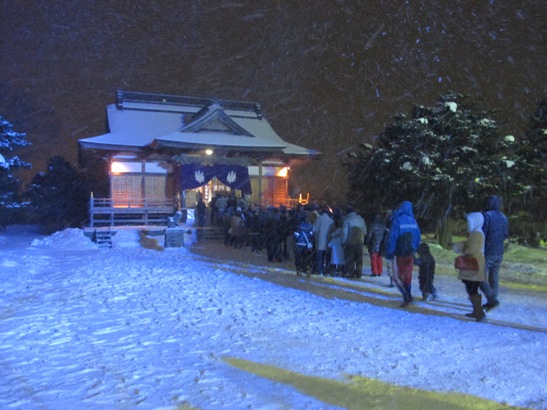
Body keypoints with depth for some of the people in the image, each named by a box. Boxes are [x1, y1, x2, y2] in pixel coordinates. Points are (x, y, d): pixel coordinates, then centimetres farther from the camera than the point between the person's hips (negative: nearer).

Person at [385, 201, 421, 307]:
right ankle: (408, 295, 23)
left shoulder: (397, 221, -13)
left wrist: (389, 253, -9)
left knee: (398, 276, 2)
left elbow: (392, 238, -16)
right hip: (410, 253, 5)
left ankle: (406, 295, -11)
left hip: (400, 253, -5)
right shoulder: (413, 221, 3)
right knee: (408, 275, 16)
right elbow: (418, 237, 8)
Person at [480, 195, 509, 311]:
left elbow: (481, 235, -18)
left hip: (488, 252, -7)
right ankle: (491, 302, 17)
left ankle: (492, 300, -11)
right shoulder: (504, 218, 9)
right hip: (499, 252, 7)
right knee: (494, 277, 12)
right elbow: (505, 235, 17)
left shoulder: (487, 216, -14)